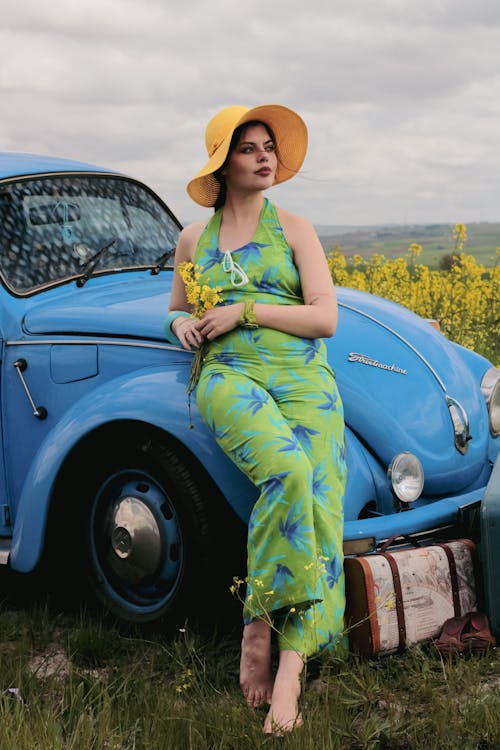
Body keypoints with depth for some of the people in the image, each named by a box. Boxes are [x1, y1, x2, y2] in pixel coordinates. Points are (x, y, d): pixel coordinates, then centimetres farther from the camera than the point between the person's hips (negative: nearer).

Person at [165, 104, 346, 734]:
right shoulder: (194, 239, 18)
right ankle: (259, 624, -19)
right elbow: (176, 310, 30)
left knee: (317, 507, -21)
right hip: (229, 376, 0)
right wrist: (181, 323, 6)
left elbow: (325, 318, 3)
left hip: (304, 379, 1)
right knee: (287, 472, -31)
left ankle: (290, 663, -25)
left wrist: (243, 310, -5)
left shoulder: (294, 229, 12)